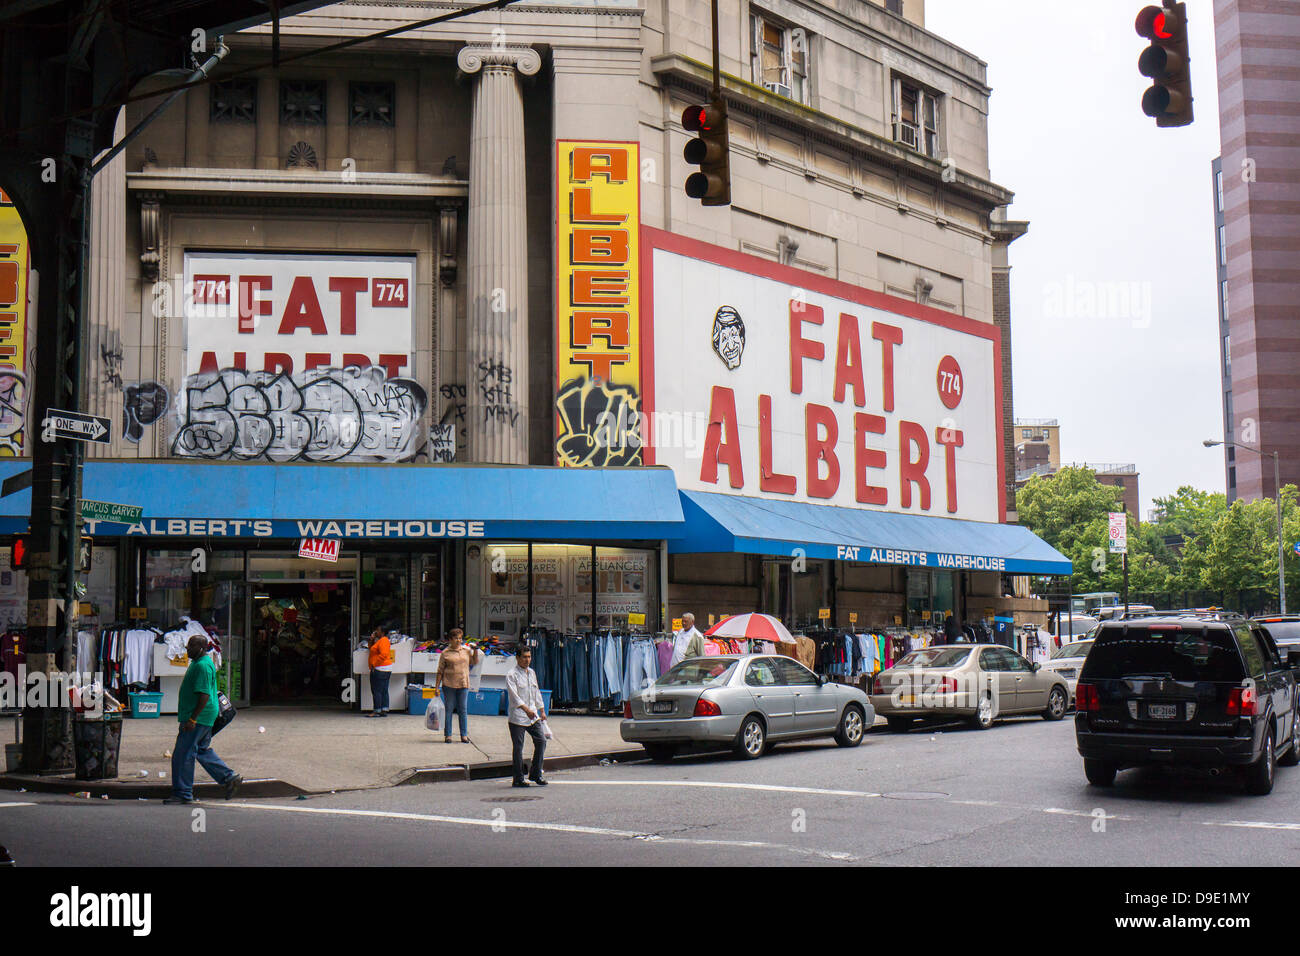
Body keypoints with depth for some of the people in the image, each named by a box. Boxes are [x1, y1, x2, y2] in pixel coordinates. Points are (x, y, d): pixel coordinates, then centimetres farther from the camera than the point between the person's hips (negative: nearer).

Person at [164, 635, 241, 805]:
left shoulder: (202, 666, -19)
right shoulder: (197, 662, 15)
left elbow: (204, 695, -24)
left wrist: (192, 719, -25)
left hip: (198, 717, -11)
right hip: (205, 718, 11)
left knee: (182, 755, -5)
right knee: (203, 751, 17)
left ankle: (182, 794, 1)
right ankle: (229, 778, 19)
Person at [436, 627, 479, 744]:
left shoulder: (467, 650, 9)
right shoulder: (445, 653, -1)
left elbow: (475, 662, 18)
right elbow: (440, 671, 2)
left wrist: (475, 650, 3)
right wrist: (437, 687, -1)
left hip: (463, 684, 3)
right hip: (449, 685, -2)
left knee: (463, 710, 5)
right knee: (448, 709, 3)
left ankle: (464, 735, 10)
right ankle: (448, 735, 9)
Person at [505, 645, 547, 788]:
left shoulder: (531, 673, 14)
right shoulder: (511, 674, -10)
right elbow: (514, 695, -21)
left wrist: (542, 711, 21)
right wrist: (526, 709, -31)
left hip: (533, 716, 7)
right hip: (517, 717, -7)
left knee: (541, 741, 1)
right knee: (518, 748, -1)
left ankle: (535, 773, 13)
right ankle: (519, 779, 8)